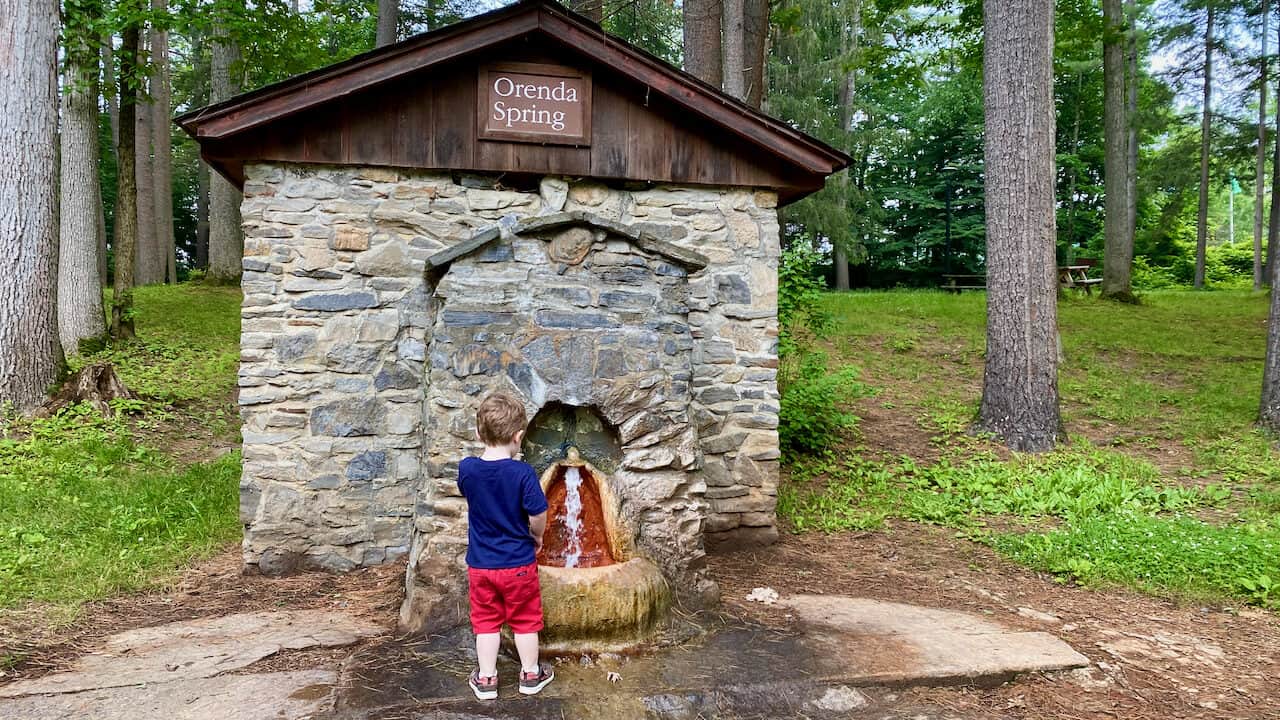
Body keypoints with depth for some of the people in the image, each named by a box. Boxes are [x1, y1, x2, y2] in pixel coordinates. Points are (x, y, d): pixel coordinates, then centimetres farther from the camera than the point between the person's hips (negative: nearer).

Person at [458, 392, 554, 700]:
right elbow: (538, 515, -18)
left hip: (480, 563, 3)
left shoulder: (467, 469, -10)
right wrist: (537, 537, 2)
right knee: (525, 619, 15)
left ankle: (486, 679, 26)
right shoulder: (523, 473, -22)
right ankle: (530, 674, 30)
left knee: (486, 620, 16)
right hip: (518, 563, -2)